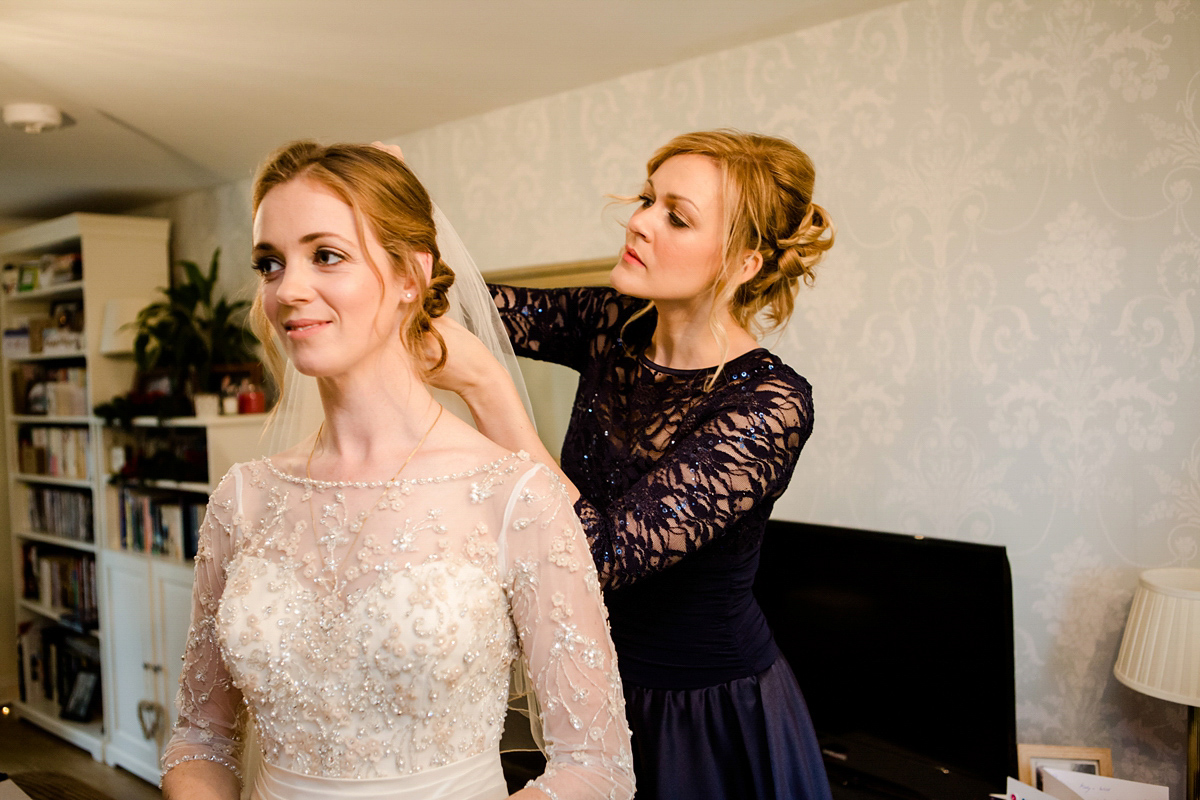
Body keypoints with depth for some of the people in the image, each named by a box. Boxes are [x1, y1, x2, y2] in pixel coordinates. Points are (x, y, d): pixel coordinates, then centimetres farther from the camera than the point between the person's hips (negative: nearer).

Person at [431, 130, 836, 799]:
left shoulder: (769, 404, -27)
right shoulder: (615, 329, -7)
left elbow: (605, 554, -33)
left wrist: (482, 384, -37)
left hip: (713, 716, -5)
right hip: (601, 684, 6)